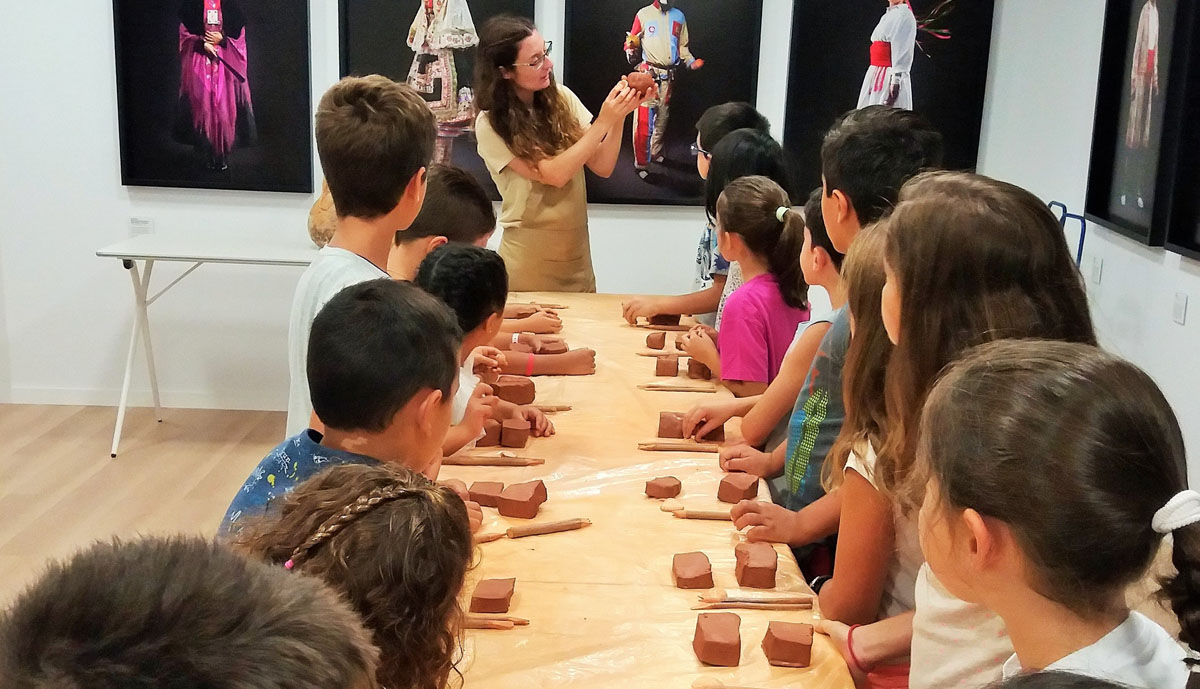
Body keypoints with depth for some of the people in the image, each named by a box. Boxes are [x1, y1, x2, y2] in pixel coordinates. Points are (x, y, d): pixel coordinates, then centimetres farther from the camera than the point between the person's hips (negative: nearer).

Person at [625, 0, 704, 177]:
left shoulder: (679, 16, 8)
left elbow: (683, 46, 15)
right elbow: (632, 42, 2)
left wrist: (691, 62, 0)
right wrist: (631, 52, -19)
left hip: (668, 76, 4)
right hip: (647, 74, -4)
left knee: (662, 117, 15)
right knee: (644, 120, -9)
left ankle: (656, 152, 33)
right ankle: (641, 163, -3)